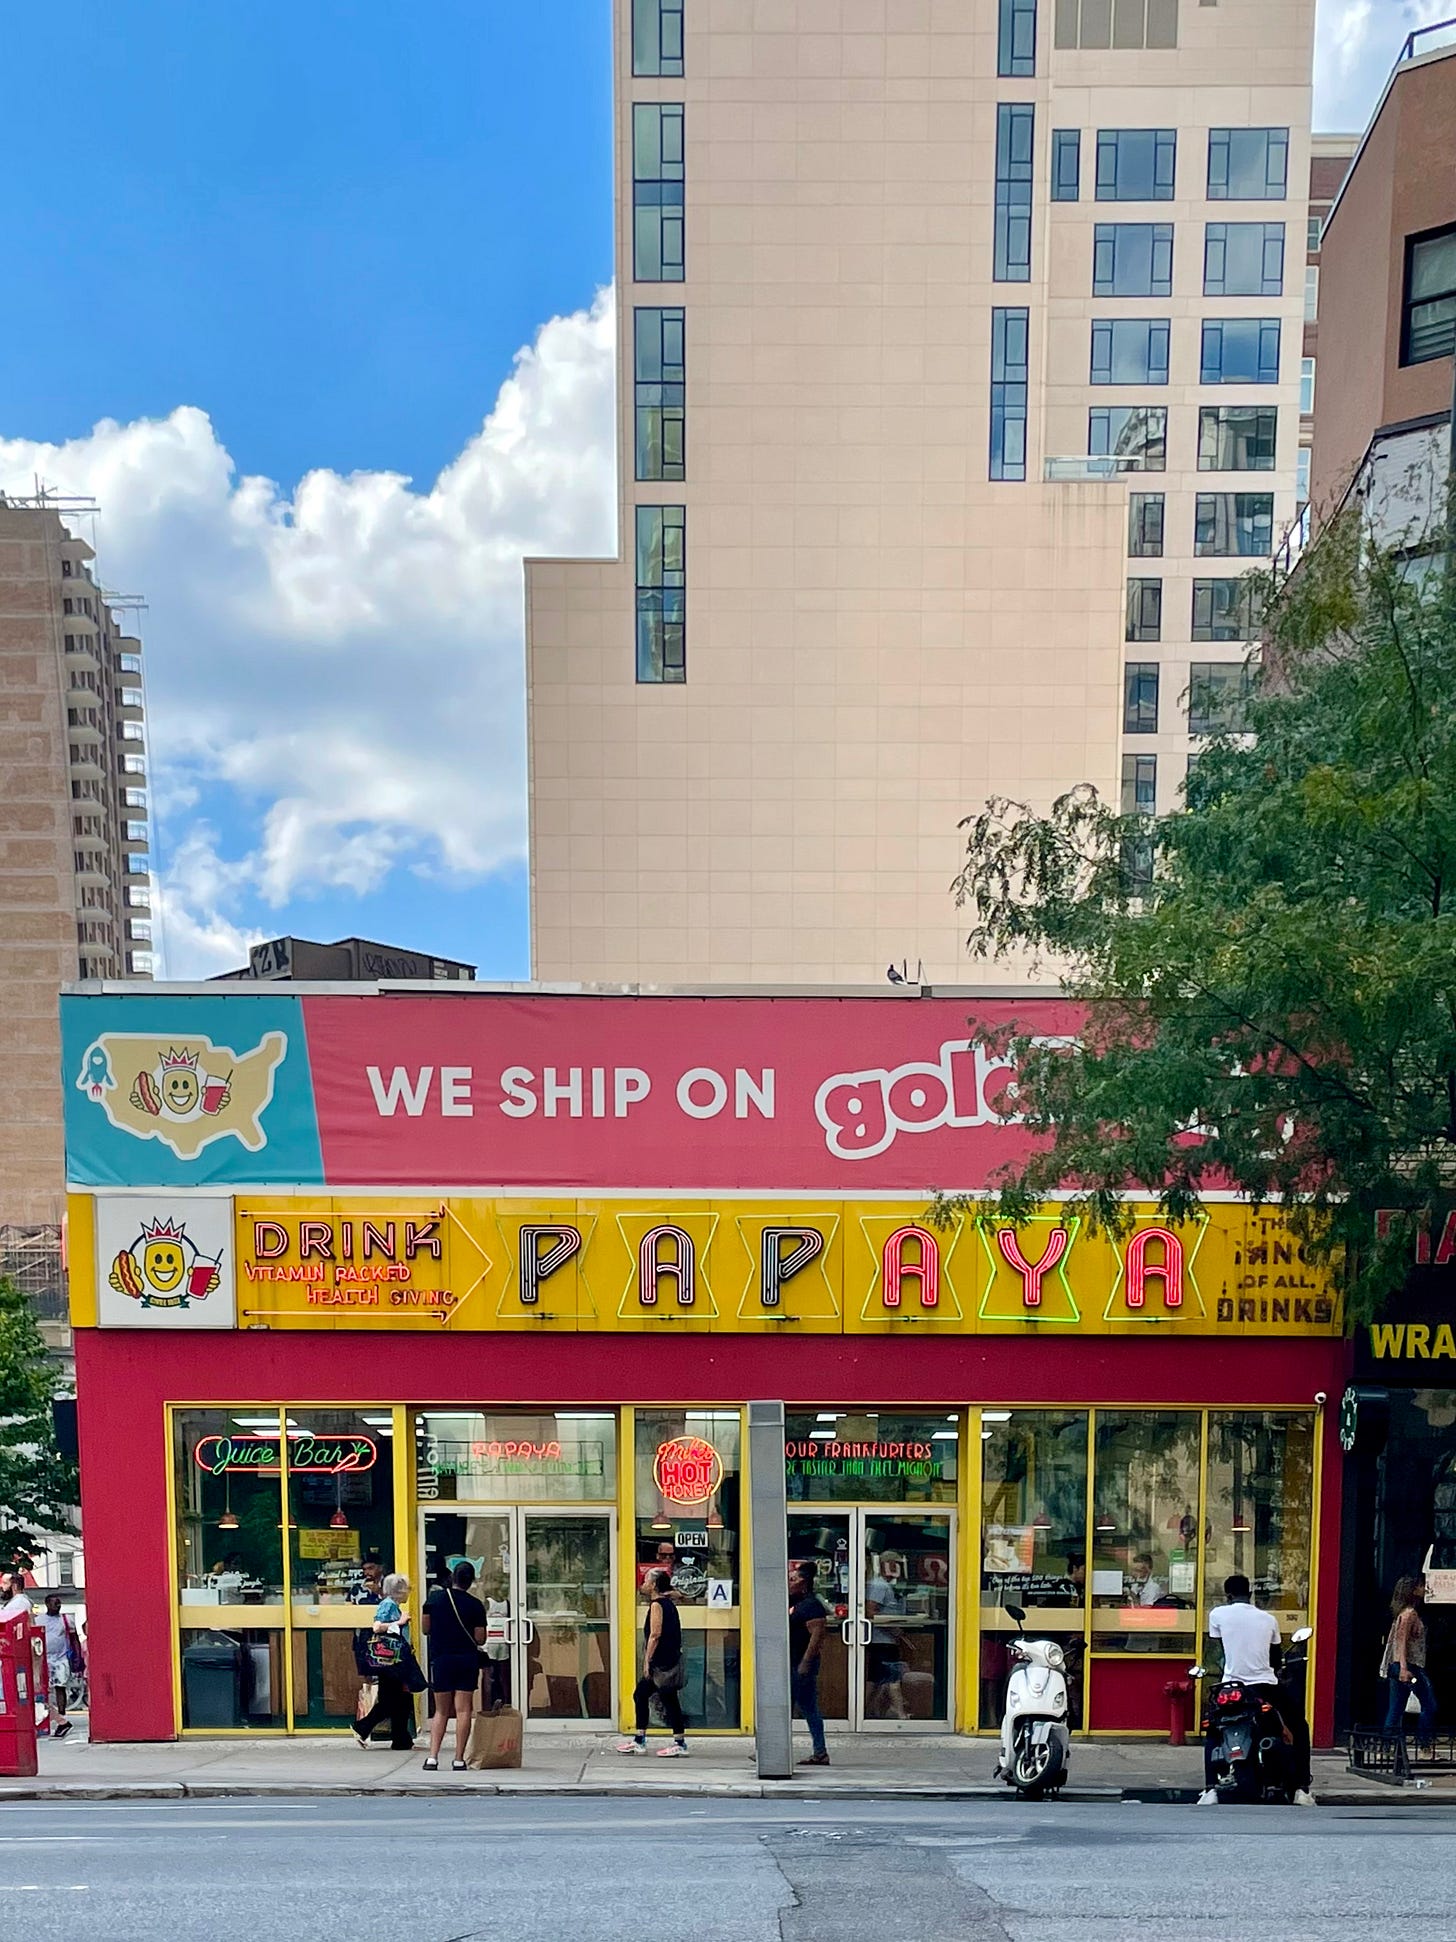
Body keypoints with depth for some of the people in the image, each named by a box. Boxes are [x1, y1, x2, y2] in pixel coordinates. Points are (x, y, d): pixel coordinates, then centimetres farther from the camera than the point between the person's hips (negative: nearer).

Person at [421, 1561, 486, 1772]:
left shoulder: (435, 1598, -1)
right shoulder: (475, 1605, -5)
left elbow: (425, 1629, 6)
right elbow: (480, 1639, -4)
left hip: (440, 1658, 1)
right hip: (467, 1660, -1)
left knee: (441, 1711, 11)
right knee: (463, 1710, 2)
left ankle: (432, 1757, 0)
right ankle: (459, 1759, 0)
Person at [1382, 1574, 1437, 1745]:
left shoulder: (1402, 1612, 17)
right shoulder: (1410, 1613, -10)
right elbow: (1402, 1641, -18)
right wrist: (1404, 1668, -25)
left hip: (1397, 1667, 9)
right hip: (1410, 1666, -9)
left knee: (1395, 1711, 7)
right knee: (1429, 1705, -2)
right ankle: (1423, 1745, -3)